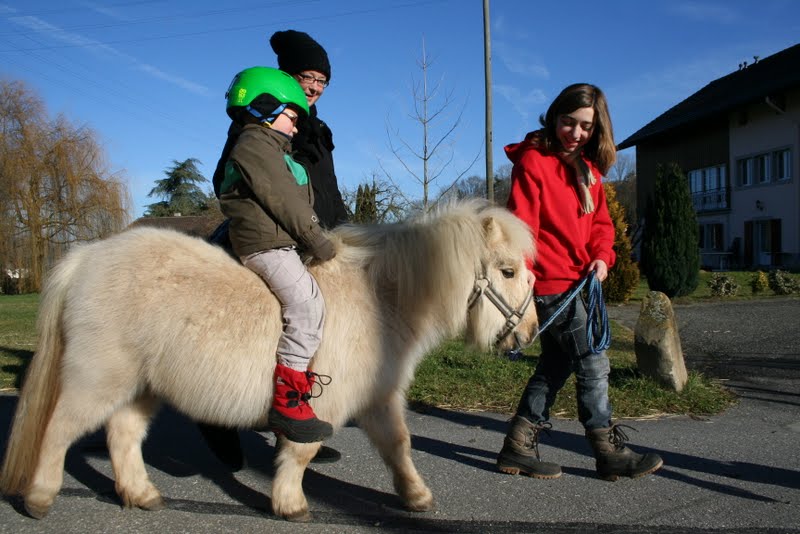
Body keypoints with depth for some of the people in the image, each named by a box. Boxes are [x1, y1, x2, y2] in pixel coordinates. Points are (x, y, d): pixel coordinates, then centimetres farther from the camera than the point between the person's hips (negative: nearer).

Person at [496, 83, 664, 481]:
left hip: (577, 281, 9)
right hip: (550, 282, -9)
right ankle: (610, 454, 13)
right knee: (593, 363, -2)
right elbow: (522, 227, -18)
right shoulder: (533, 161, -11)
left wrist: (602, 256, -3)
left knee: (556, 362, 13)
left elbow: (600, 220, 17)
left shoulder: (589, 167, 14)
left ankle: (519, 446, 22)